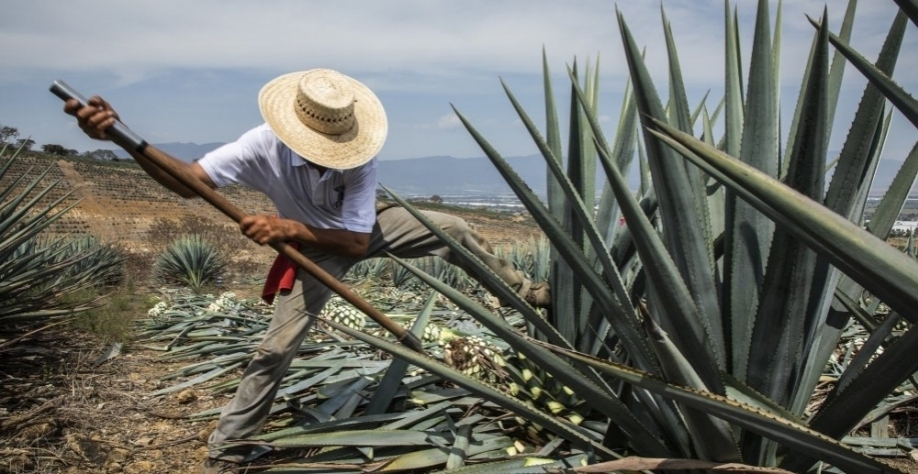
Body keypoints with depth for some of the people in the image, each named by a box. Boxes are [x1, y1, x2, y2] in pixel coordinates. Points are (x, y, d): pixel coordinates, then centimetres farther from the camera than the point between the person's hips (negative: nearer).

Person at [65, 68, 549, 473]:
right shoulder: (264, 146, -33)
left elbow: (357, 241, -31)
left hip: (365, 230, 2)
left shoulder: (358, 159, -32)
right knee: (275, 349, -8)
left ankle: (521, 291, 15)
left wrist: (290, 228, -44)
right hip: (316, 248, -2)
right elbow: (189, 181, -38)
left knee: (454, 229, -9)